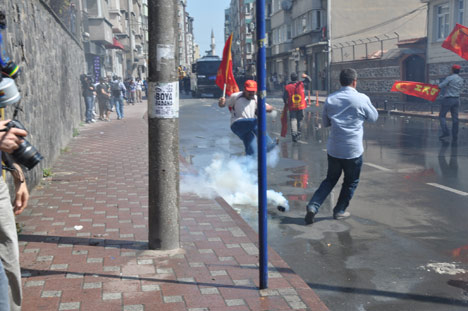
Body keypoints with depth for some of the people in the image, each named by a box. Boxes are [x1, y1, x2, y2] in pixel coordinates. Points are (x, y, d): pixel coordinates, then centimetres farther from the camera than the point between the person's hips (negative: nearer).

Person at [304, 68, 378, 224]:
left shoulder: (330, 99, 2)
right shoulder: (362, 99, -9)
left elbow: (325, 122, 13)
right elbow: (374, 117, 7)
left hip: (333, 148, 4)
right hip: (353, 150, -4)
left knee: (330, 179, 18)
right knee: (351, 182, 17)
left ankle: (313, 205, 3)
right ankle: (340, 210, 24)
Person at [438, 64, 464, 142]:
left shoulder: (450, 78, -10)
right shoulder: (461, 80, 11)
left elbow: (440, 86, -13)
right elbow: (460, 89, 19)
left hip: (448, 99, -6)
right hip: (457, 99, 6)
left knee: (442, 116, 3)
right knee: (455, 118, 6)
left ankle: (445, 132, -13)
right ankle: (455, 137, 6)